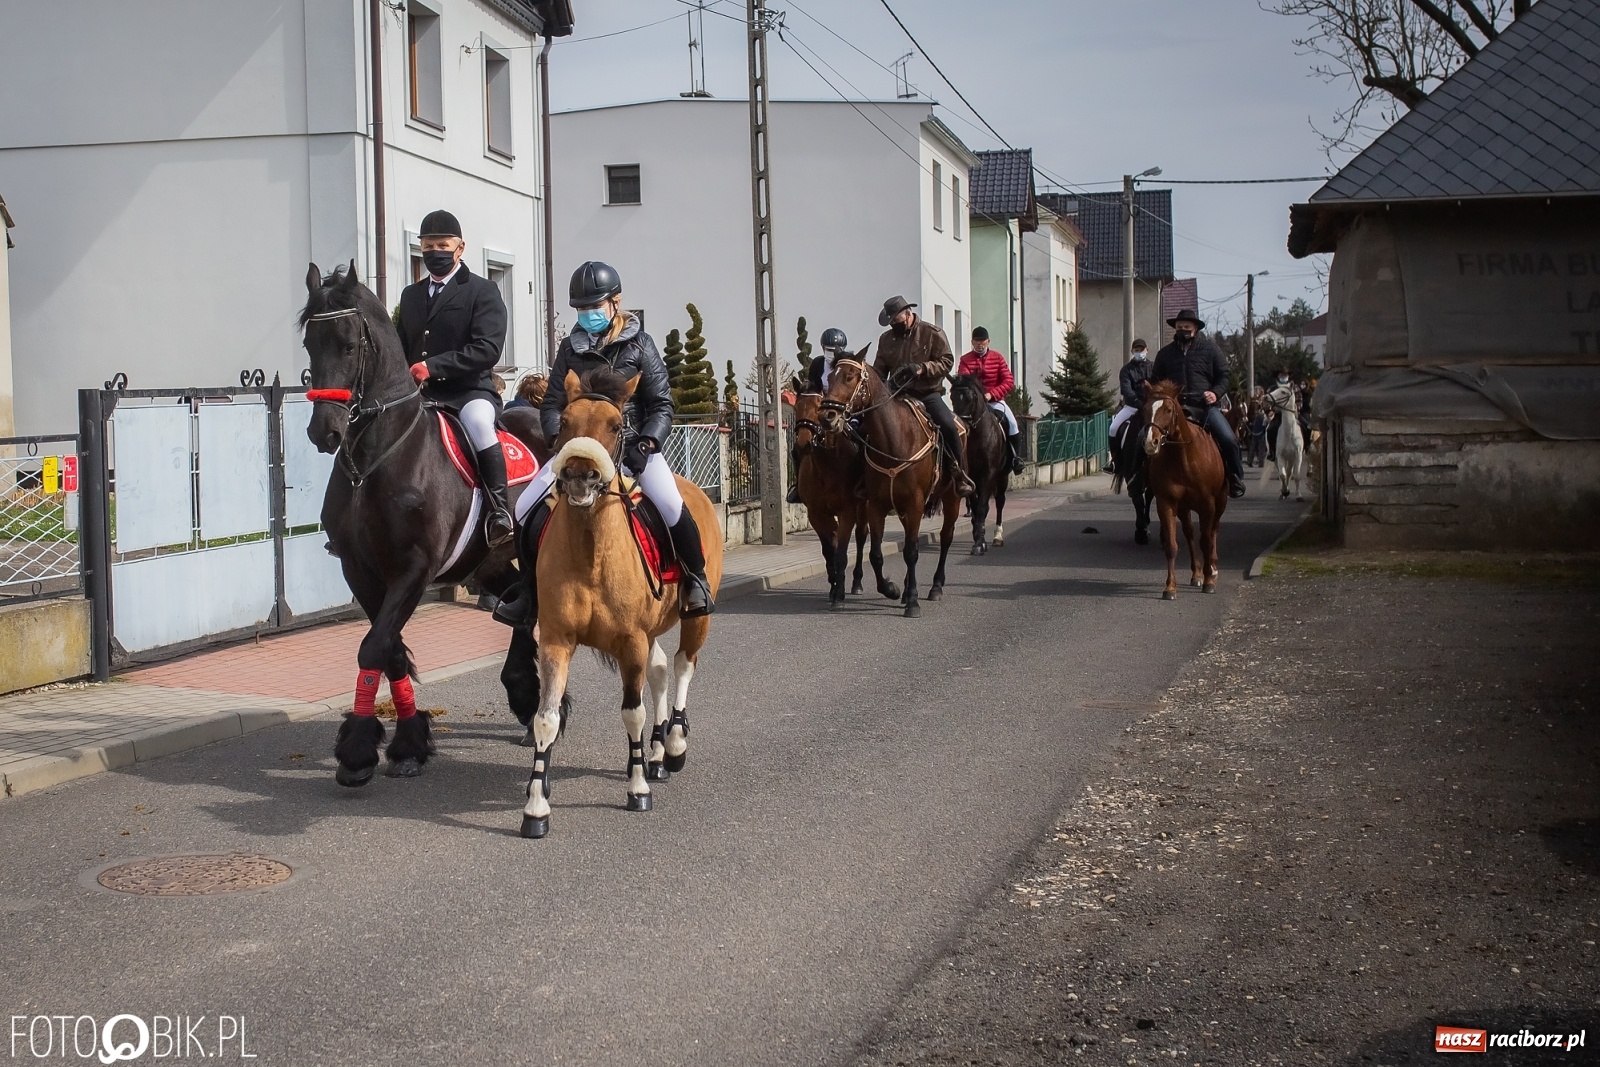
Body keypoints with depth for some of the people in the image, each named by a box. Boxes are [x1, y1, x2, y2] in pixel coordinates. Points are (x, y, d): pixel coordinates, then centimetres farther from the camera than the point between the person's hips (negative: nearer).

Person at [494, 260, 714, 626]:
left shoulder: (639, 345, 2)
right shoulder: (571, 348, 8)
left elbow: (662, 405, -1)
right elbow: (552, 404, 7)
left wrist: (647, 443, -17)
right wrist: (559, 438, -13)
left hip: (632, 444, -3)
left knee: (673, 508, -27)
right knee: (526, 511, -12)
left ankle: (695, 579, -3)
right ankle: (530, 590, 6)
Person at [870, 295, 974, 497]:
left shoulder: (932, 333, -1)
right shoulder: (886, 339, 10)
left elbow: (946, 361, -6)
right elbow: (879, 370, 13)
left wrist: (921, 368, -22)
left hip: (928, 393, -4)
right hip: (898, 395, 4)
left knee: (947, 425, -28)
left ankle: (958, 473, -12)